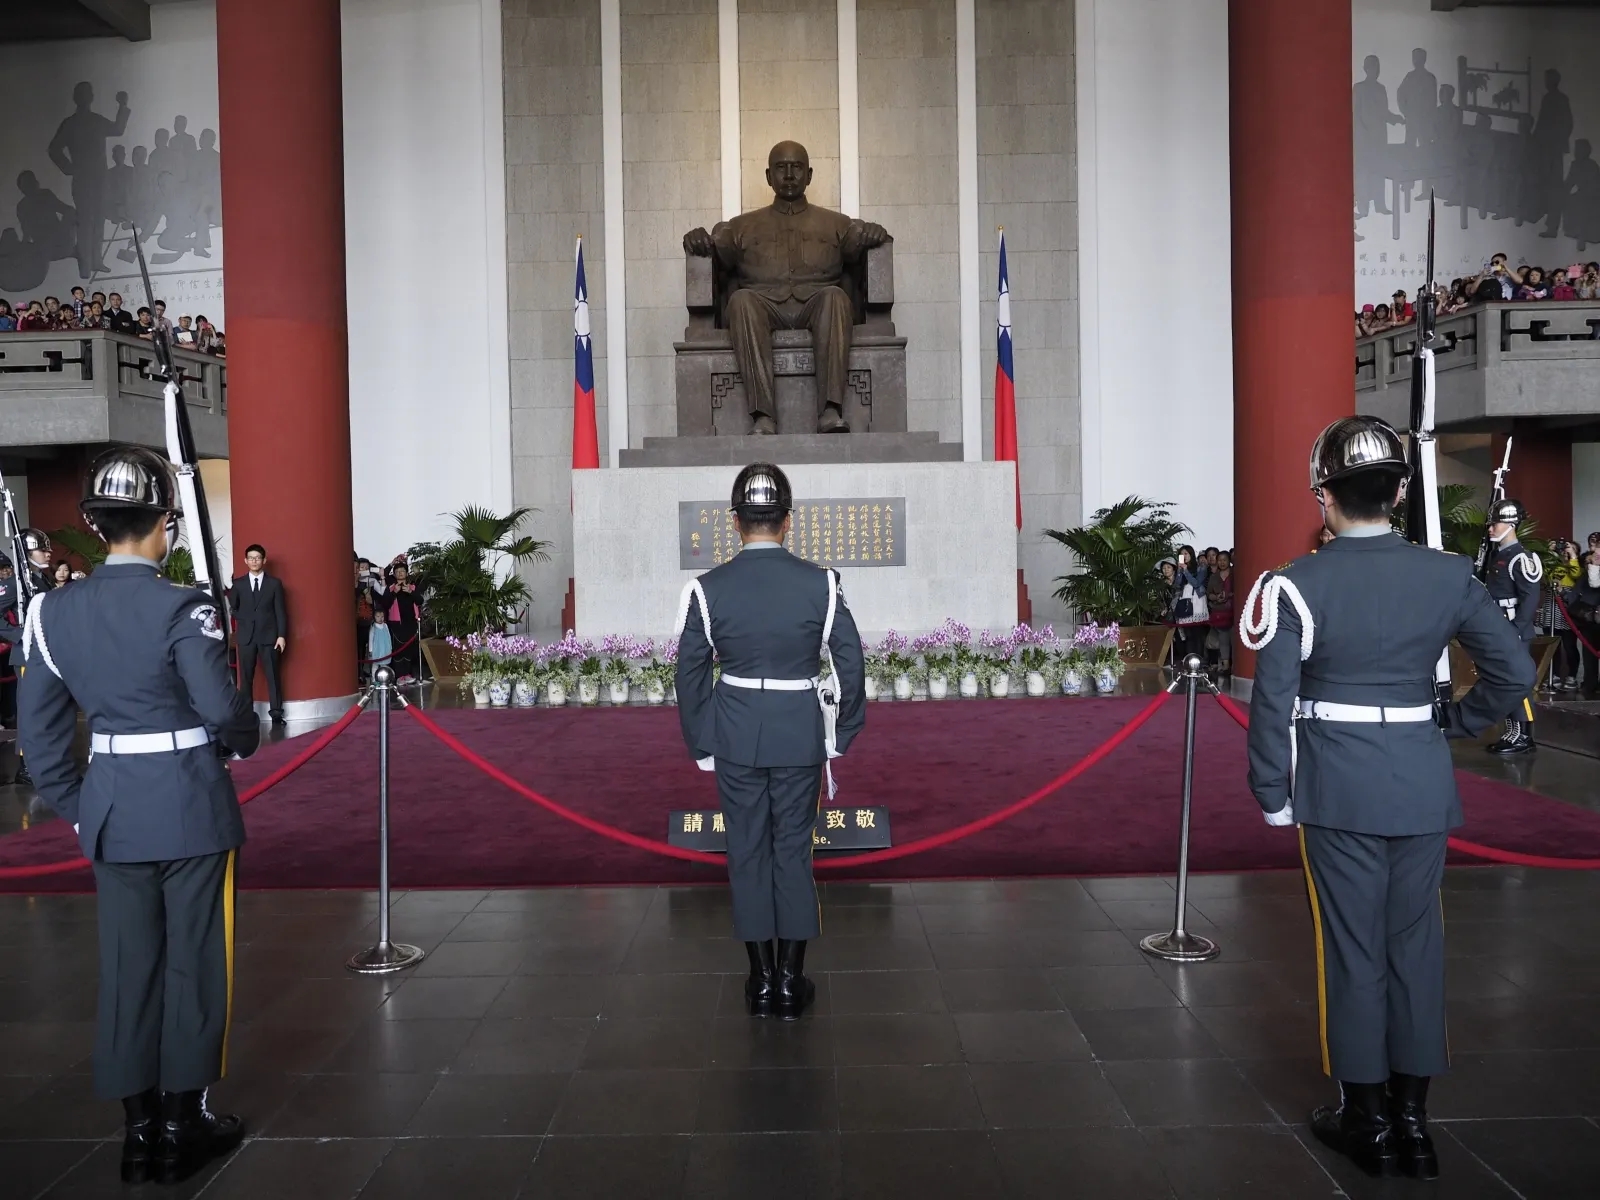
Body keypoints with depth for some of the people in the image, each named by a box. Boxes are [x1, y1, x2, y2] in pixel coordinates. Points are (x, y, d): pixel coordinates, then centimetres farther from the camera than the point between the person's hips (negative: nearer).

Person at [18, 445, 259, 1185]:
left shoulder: (55, 610, 0)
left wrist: (75, 809, 12)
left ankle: (139, 1130, 24)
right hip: (191, 805, -5)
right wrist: (246, 739, -1)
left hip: (111, 809, 5)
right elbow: (221, 707, -23)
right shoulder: (180, 608, -16)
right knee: (193, 962, 9)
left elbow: (39, 729, 3)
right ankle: (182, 1127, 20)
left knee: (127, 967, 14)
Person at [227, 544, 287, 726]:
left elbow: (281, 611, 1)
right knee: (245, 677, 3)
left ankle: (276, 713, 3)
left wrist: (282, 635, -6)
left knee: (272, 675, 0)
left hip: (269, 636, -1)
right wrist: (244, 620, -2)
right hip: (246, 636, 1)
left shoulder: (275, 583, 5)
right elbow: (231, 608, 12)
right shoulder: (238, 583, 7)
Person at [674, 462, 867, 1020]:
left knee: (747, 852, 10)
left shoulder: (707, 588, -7)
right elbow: (850, 664, -3)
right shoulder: (820, 583, -8)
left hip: (735, 737, 0)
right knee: (794, 850, 10)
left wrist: (700, 746, 10)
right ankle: (791, 981, 17)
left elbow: (690, 675, -1)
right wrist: (843, 734, 10)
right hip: (800, 735, 0)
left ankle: (761, 980, 18)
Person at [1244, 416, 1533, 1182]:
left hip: (1338, 788, -3)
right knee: (1416, 942, 13)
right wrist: (1451, 723, 13)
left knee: (1352, 946, 8)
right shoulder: (1447, 575, -2)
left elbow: (1273, 704, -12)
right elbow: (1514, 672, 3)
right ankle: (1412, 1117, 24)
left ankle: (1367, 1118, 20)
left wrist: (1273, 797, -2)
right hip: (1423, 784, 3)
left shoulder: (1298, 585, -13)